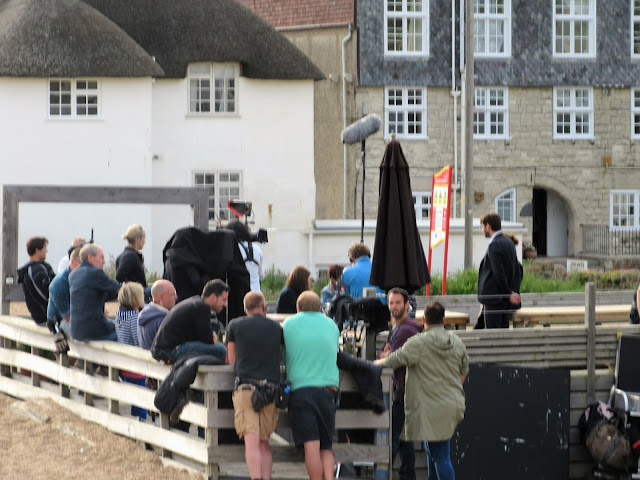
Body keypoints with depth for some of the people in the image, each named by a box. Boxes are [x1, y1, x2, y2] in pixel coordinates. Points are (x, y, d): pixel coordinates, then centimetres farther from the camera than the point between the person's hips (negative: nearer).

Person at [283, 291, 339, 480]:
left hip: (300, 388, -3)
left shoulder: (289, 324, 7)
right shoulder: (332, 325, 15)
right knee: (326, 447, 9)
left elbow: (284, 358, 13)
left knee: (312, 445, -11)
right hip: (328, 390, 3)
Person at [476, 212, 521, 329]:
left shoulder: (494, 245, -16)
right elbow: (517, 272, 16)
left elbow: (499, 273, -20)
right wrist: (514, 292, 13)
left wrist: (509, 294, -13)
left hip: (495, 298, -9)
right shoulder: (509, 242, 12)